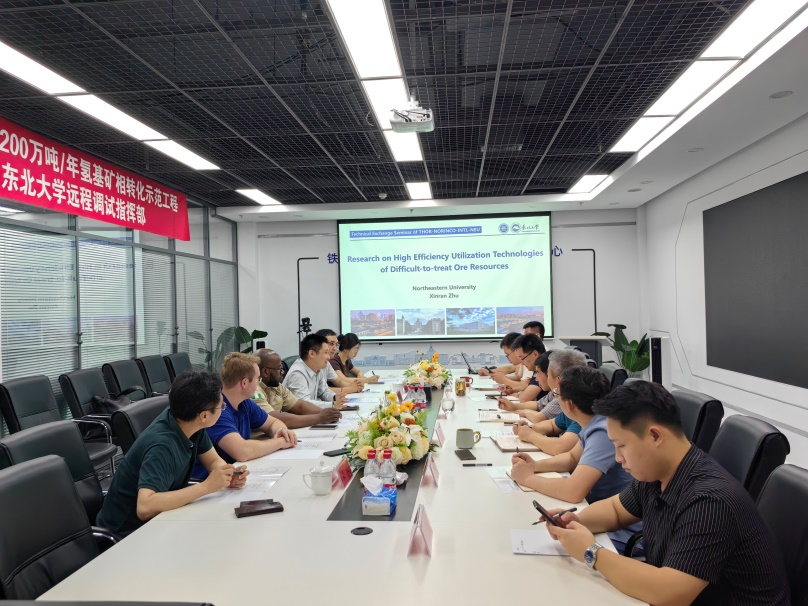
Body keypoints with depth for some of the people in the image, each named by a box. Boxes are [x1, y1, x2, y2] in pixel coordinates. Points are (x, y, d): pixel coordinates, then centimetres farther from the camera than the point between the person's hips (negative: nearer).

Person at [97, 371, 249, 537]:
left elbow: (213, 460, 4)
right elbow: (144, 508, -42)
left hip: (157, 516, 7)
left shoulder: (190, 423, -9)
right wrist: (206, 486, -36)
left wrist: (228, 476, -17)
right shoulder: (163, 446, -31)